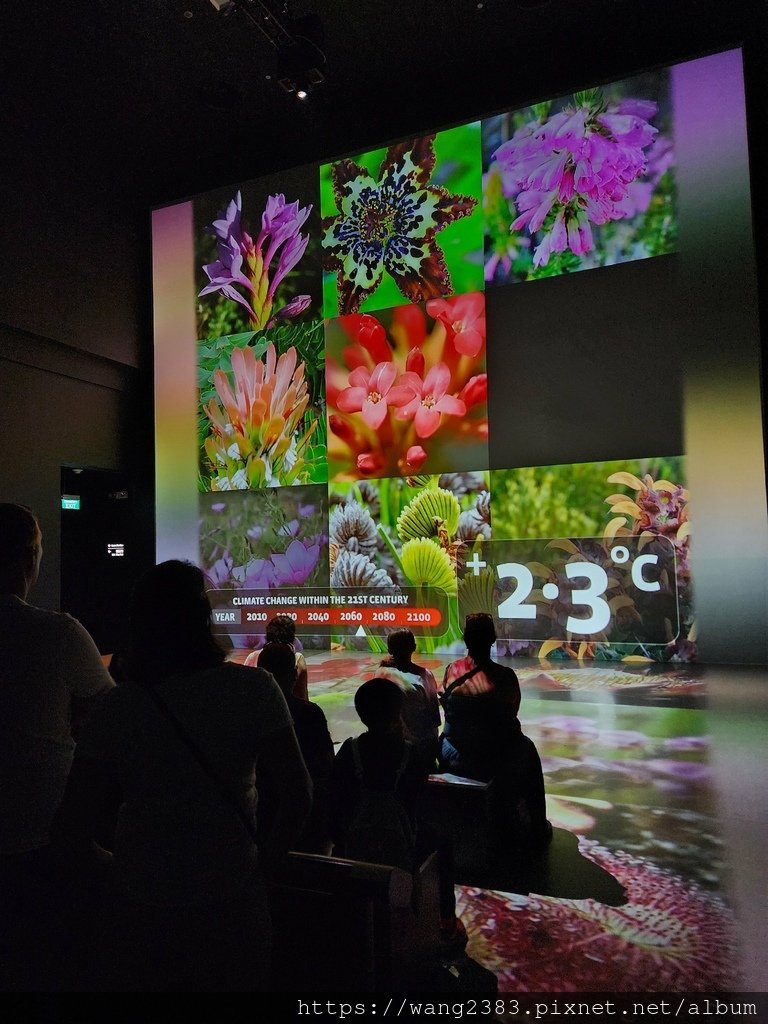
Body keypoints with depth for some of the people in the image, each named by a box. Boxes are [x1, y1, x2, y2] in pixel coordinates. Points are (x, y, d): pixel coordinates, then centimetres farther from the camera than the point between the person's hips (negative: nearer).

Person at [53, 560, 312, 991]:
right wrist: (267, 861, 1)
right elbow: (298, 792, -14)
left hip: (138, 909, 2)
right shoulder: (252, 688, -15)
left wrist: (112, 861, 11)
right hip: (231, 905, -1)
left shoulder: (117, 708, -10)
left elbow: (73, 826, -7)